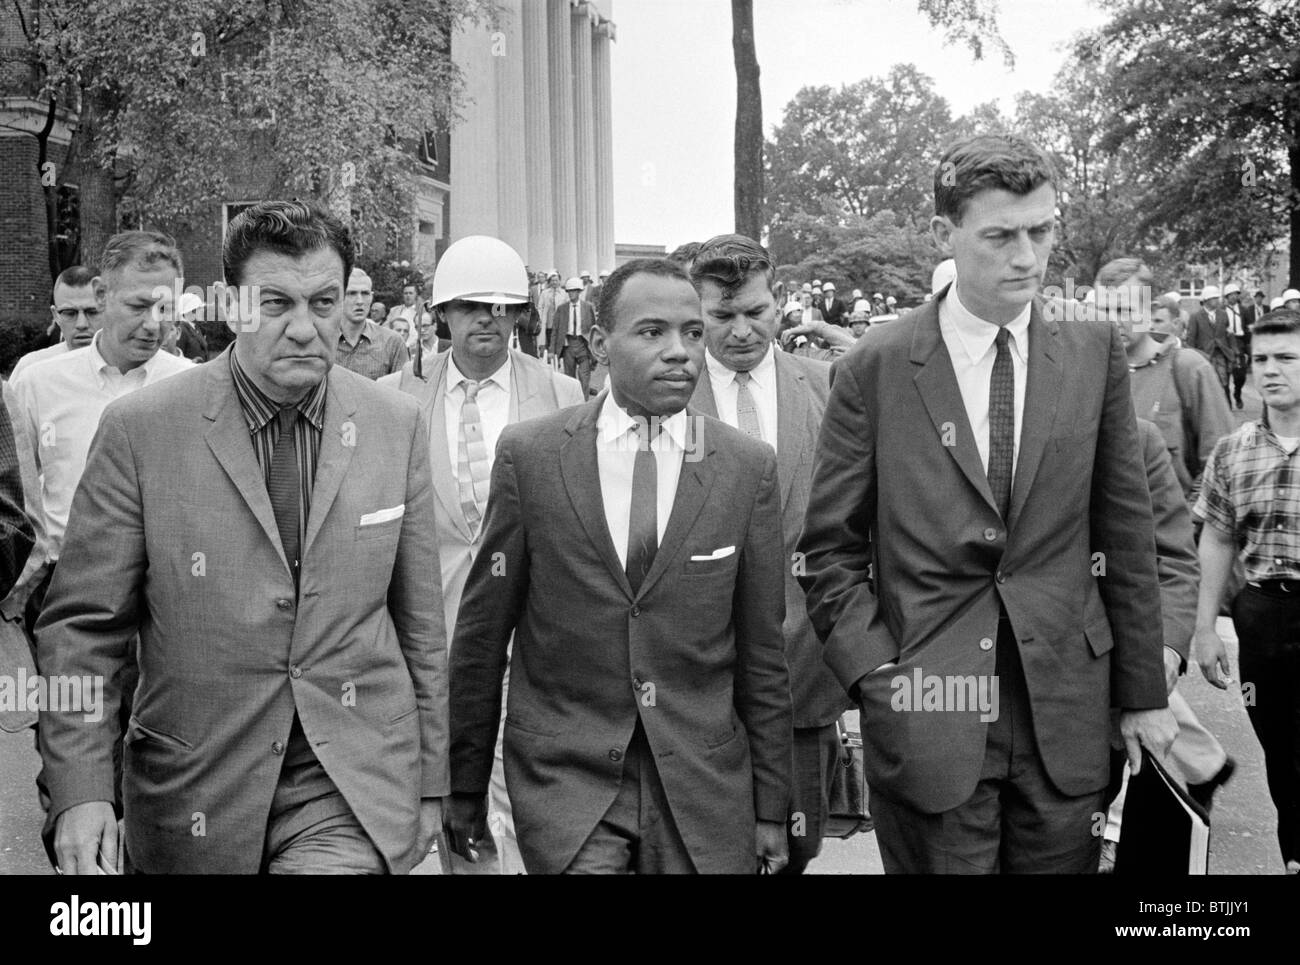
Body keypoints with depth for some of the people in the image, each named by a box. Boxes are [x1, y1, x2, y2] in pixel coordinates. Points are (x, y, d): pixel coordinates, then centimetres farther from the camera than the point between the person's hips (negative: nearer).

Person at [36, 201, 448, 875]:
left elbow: (420, 621, 6)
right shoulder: (140, 429, -7)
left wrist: (431, 781, 10)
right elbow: (82, 625, -2)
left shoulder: (397, 426, 0)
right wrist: (80, 792, -11)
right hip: (195, 794, 0)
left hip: (352, 794, 0)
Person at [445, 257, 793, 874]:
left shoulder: (749, 467, -1)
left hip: (703, 782, 2)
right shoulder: (528, 454, -3)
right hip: (563, 776, -1)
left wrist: (771, 806, 6)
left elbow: (762, 653, 4)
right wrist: (466, 785, 6)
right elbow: (482, 632, 2)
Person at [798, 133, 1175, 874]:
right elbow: (831, 548, 0)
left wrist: (1143, 692, 6)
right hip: (927, 717, -2)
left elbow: (1127, 533, 6)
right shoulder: (875, 369, -4)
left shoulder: (1095, 355, 3)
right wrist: (876, 672, -11)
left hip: (1068, 713, 2)